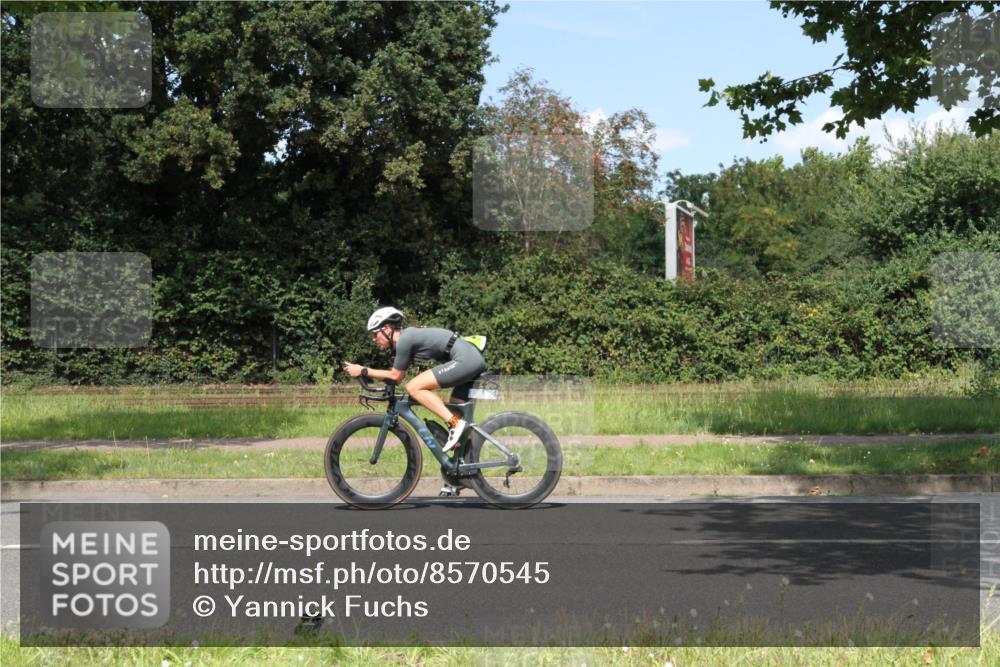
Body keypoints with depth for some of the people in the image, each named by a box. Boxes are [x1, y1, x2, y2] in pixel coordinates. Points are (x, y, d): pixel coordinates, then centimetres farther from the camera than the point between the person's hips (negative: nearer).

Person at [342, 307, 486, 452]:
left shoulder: (404, 339, -7)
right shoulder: (408, 336, 21)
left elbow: (396, 376, -2)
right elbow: (398, 376, 23)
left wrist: (363, 371, 4)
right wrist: (363, 372, 18)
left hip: (465, 360, -10)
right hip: (475, 359, 10)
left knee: (413, 388, -11)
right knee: (454, 412, 17)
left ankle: (455, 423, -15)